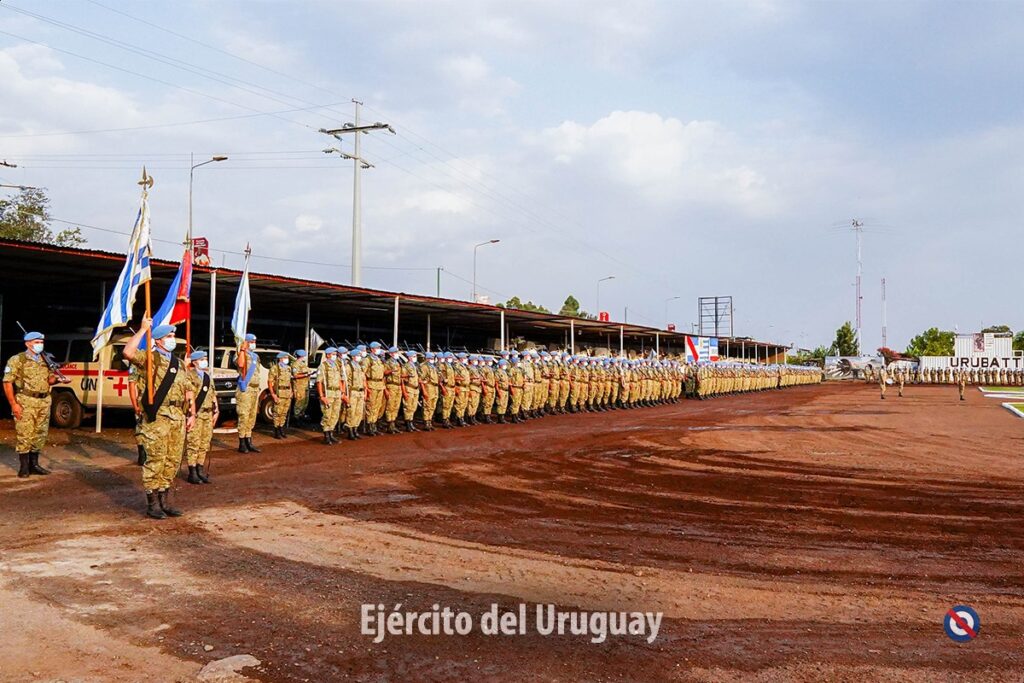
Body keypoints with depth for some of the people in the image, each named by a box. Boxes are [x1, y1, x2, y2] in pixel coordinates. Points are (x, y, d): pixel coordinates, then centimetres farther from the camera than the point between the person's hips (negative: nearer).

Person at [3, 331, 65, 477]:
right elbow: (7, 382, -6)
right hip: (25, 402, -6)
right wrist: (13, 404, -12)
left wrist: (56, 378, -7)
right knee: (24, 434, -4)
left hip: (44, 402, 6)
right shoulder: (17, 360, -3)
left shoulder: (46, 360, 13)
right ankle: (24, 467, 4)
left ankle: (34, 464, 20)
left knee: (40, 434, 9)